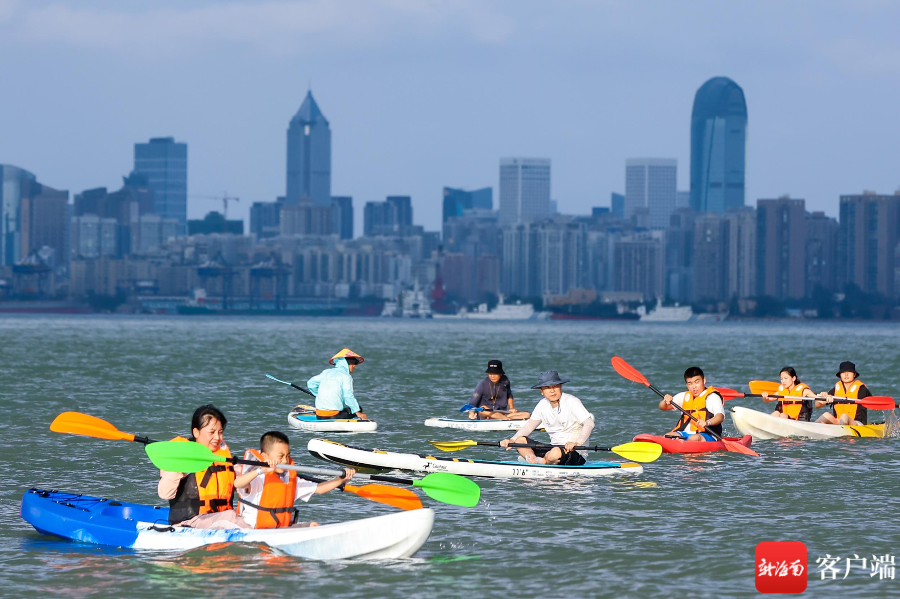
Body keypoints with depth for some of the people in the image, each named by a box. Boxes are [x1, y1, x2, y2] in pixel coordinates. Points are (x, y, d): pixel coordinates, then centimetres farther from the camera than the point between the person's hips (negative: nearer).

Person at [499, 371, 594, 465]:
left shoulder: (572, 401, -11)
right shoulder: (542, 405, 8)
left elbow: (589, 424, -20)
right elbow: (529, 426, 9)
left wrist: (577, 443, -36)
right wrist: (511, 440, -9)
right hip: (554, 447, 7)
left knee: (556, 453, -41)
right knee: (520, 441, -8)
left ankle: (541, 461, -9)